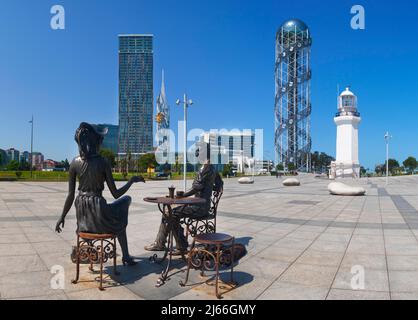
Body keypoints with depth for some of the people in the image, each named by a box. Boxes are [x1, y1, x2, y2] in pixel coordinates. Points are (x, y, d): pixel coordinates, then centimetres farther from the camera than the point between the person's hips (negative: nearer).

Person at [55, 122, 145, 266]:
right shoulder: (103, 162, -13)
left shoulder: (75, 163, -2)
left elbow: (70, 195, 1)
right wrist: (132, 180, 2)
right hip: (98, 214, -6)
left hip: (82, 214, 6)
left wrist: (62, 217, 13)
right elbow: (116, 194, -10)